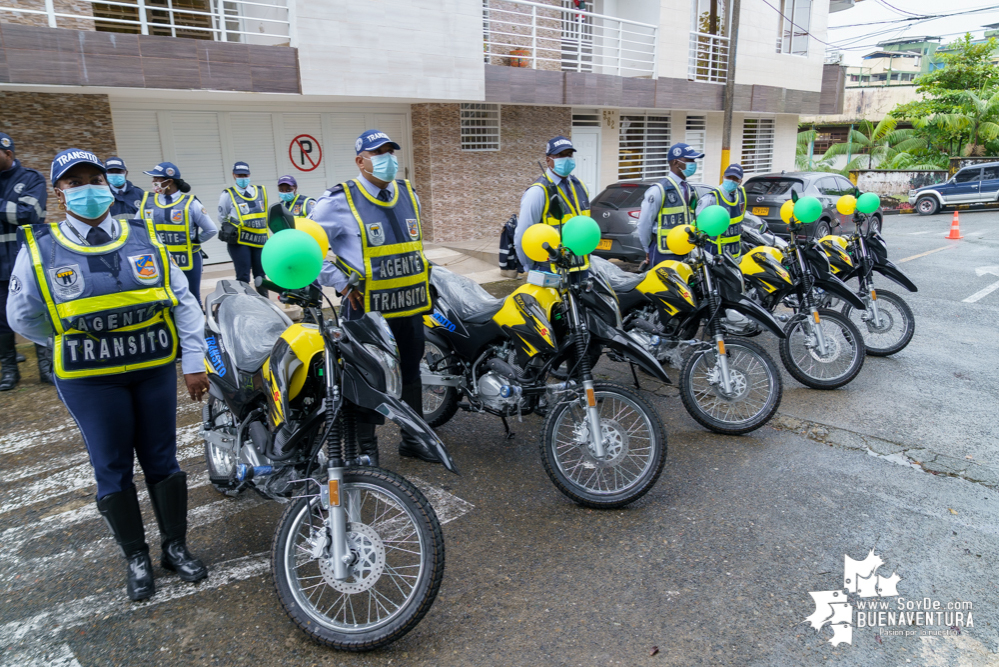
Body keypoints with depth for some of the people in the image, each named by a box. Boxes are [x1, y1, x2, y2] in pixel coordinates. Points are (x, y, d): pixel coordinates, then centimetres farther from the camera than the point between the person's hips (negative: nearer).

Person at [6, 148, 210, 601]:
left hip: (156, 368, 2)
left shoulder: (145, 238, 2)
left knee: (162, 460, 10)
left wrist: (195, 361, -3)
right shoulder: (39, 250, -3)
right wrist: (73, 343, 9)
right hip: (90, 380, -1)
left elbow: (183, 301, 1)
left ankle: (176, 547, 27)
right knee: (112, 469, 9)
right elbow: (22, 317, 8)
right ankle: (136, 558, 26)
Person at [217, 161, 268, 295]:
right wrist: (229, 229, 3)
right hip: (239, 241, -4)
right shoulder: (228, 195, 1)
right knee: (243, 277, -5)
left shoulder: (261, 191, 11)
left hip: (259, 240, 4)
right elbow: (222, 218, 10)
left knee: (260, 275, 9)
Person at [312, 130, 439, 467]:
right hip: (367, 309, -6)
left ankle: (412, 438, 33)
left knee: (411, 373, 16)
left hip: (411, 306, 6)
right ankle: (366, 448, 22)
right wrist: (341, 283, -10)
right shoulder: (339, 202, -9)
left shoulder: (409, 194, 11)